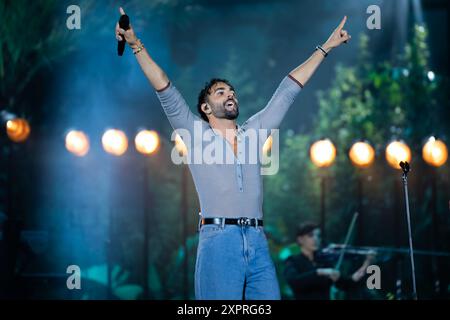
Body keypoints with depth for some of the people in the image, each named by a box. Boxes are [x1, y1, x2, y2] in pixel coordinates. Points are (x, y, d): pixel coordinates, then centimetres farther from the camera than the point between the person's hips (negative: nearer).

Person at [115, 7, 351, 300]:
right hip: (218, 242, -4)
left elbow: (288, 90, 24)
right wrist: (136, 44, -5)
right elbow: (165, 89, 3)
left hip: (258, 243, 4)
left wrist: (325, 48, 28)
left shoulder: (254, 132, 21)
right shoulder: (196, 133, 11)